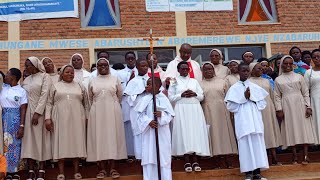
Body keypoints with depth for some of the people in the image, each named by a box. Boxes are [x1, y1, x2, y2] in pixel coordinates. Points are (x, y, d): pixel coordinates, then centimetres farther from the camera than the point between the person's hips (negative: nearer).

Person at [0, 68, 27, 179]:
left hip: (15, 120, -3)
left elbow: (23, 110, -6)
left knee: (14, 144, 3)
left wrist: (22, 126, -11)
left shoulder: (21, 91, -3)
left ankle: (13, 170, 12)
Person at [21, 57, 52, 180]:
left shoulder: (44, 76, 0)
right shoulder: (26, 80, 16)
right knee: (29, 140, 0)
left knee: (41, 139, -2)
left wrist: (37, 113, -17)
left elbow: (45, 95, -10)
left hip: (40, 113, -5)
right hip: (27, 113, 5)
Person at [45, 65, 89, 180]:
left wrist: (87, 117, 7)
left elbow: (86, 103, 13)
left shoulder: (80, 86, 12)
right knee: (61, 143, -2)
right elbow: (49, 103, 6)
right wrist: (48, 118, -4)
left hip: (77, 119, 1)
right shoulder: (55, 86, 10)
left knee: (76, 142, 1)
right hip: (60, 119, -1)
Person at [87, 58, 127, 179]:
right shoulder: (92, 81, 8)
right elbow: (90, 99, 15)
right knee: (99, 137, -1)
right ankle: (102, 169, 4)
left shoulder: (115, 80, 6)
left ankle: (113, 168, 4)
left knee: (113, 136, -1)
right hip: (97, 113, 1)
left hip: (113, 112, -1)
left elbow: (119, 96, 10)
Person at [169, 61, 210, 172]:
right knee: (184, 133, -7)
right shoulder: (175, 82, 8)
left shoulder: (194, 81, 15)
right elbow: (171, 97, 2)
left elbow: (202, 96, 12)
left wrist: (194, 94, -7)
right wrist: (181, 95, -12)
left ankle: (195, 161, -1)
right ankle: (187, 161, -4)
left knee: (196, 132, -4)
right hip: (181, 110, -2)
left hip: (195, 109, 2)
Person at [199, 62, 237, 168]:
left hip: (222, 111, 1)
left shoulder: (222, 82, 11)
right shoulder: (200, 84, 8)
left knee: (224, 132, 0)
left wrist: (229, 110, 3)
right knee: (212, 134, -1)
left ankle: (227, 160, 4)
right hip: (208, 113, -1)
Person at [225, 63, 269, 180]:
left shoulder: (255, 87, 12)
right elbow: (231, 106, -3)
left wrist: (252, 98, -6)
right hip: (243, 121, -3)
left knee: (258, 144, -1)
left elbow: (263, 103, 9)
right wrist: (244, 98, -8)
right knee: (245, 145, -5)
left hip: (255, 120, 3)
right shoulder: (234, 88, 4)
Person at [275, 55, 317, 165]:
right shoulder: (278, 80, 8)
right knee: (291, 130, 1)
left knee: (304, 128, -4)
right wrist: (279, 109, -4)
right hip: (287, 107, 0)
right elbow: (277, 96, 5)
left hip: (300, 105, 0)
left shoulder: (299, 77, 7)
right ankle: (295, 156, 5)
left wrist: (308, 106, -3)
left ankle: (305, 155, -3)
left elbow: (305, 93, 5)